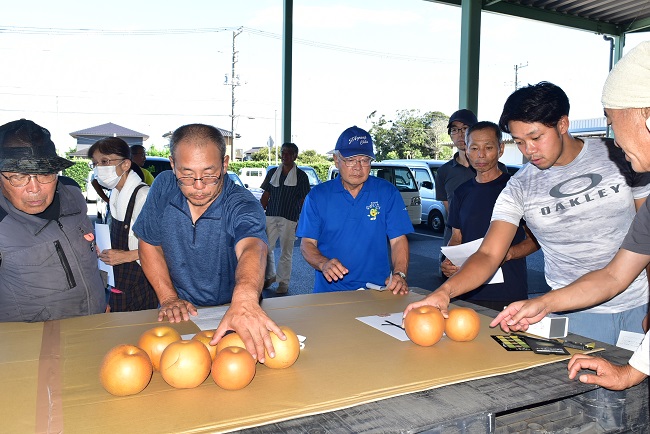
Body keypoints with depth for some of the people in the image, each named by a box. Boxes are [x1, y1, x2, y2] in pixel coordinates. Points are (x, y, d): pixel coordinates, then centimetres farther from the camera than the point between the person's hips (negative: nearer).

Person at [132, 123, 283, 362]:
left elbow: (251, 248, -41)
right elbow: (149, 243, 5)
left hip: (230, 310, -2)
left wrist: (245, 298, -62)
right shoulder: (164, 187, -7)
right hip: (180, 314, 3)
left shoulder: (244, 206, -20)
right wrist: (168, 297, -5)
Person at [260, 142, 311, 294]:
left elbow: (304, 200, -1)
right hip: (271, 216, 4)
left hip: (289, 218, -4)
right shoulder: (272, 173, 12)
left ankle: (283, 282, 15)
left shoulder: (301, 176, 1)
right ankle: (270, 276, 28)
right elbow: (265, 196, 13)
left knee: (286, 252, 3)